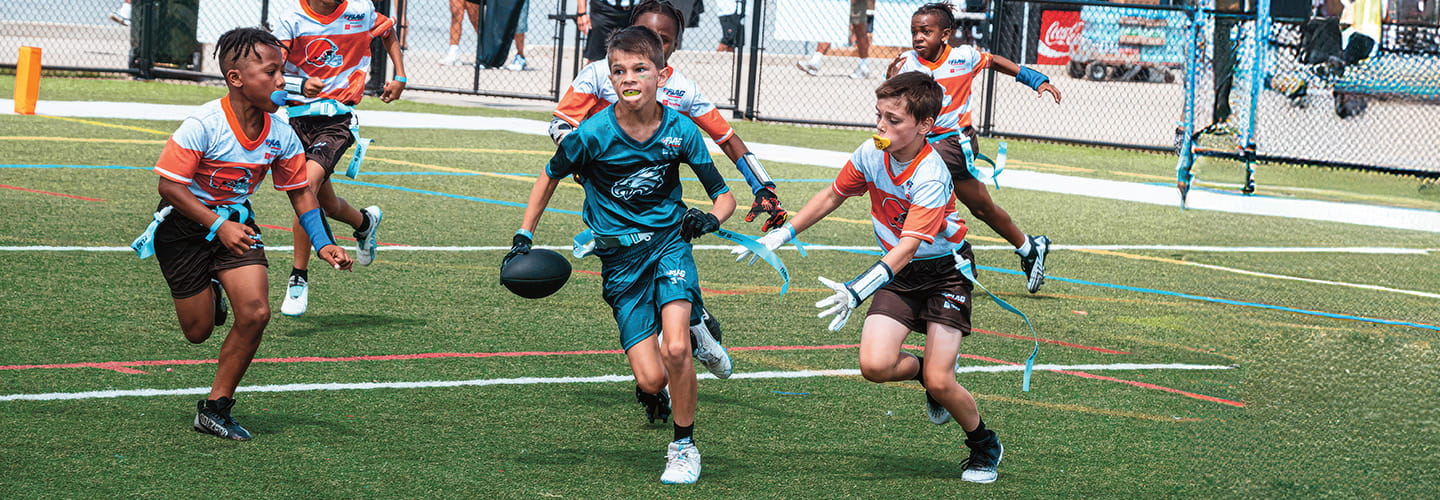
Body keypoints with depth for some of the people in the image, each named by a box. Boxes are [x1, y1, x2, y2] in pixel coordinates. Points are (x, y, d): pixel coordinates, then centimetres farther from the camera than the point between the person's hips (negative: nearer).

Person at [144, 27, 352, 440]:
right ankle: (209, 293, 40)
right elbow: (169, 184, -21)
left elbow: (300, 192, 2)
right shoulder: (204, 125, -26)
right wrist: (217, 226, -25)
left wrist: (323, 244, -10)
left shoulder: (281, 135, -11)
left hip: (235, 222, 4)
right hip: (185, 223, -4)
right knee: (198, 331, 1)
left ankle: (215, 407, 2)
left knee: (255, 314, -14)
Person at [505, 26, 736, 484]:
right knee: (651, 379, -11)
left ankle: (684, 446, 0)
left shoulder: (680, 130, -9)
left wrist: (710, 217, -22)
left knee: (675, 350, -24)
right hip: (620, 257, 0)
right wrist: (523, 237, 4)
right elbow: (550, 177, 7)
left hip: (668, 243, 0)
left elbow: (724, 197, 0)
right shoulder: (593, 134, -12)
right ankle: (653, 394, 30)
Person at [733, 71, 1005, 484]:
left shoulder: (931, 178, -29)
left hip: (945, 270, -5)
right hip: (898, 273, 5)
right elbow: (833, 196, 9)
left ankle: (984, 446, 16)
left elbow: (907, 247, -36)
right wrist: (782, 235, 10)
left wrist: (857, 290, -48)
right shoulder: (871, 155, -10)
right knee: (875, 365, -16)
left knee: (939, 383, -13)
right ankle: (923, 370, 19)